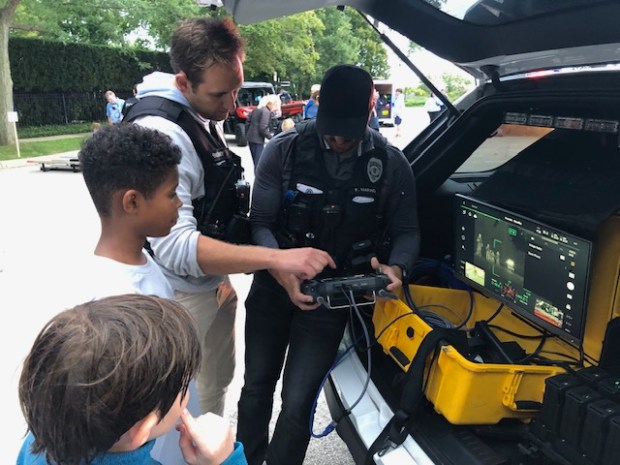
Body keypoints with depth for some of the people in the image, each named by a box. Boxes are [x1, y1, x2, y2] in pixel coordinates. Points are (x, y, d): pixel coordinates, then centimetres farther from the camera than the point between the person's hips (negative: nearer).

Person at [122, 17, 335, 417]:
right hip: (184, 296, -8)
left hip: (215, 283, 9)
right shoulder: (159, 131, -26)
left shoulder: (207, 116, 3)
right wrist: (278, 258, -38)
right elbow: (174, 246, -33)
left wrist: (223, 275, 9)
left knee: (219, 380, 24)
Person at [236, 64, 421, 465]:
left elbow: (407, 232, 0)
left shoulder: (392, 164, -9)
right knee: (256, 388, 16)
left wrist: (396, 269, -21)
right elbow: (260, 223, -10)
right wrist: (282, 273, -27)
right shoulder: (284, 150, -11)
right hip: (273, 286, 2)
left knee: (297, 404, 0)